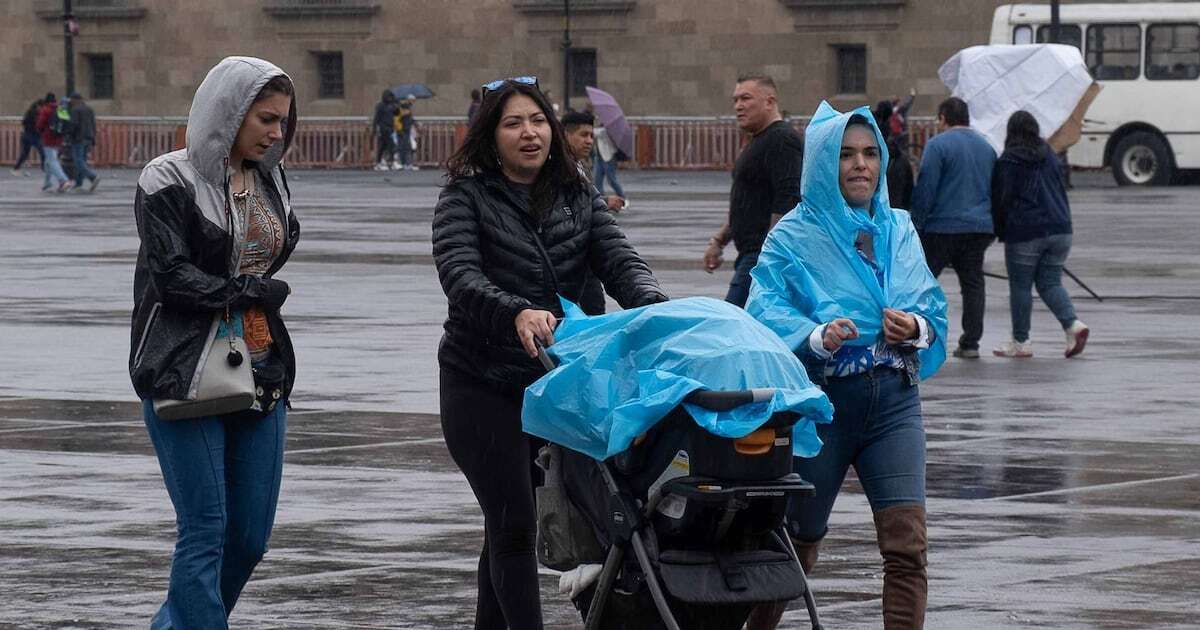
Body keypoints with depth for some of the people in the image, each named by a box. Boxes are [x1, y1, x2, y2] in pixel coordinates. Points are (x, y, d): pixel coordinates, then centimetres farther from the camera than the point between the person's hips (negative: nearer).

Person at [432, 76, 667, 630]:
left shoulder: (578, 200, 9)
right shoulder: (466, 196, -5)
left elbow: (620, 262, -4)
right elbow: (459, 275, -21)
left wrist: (654, 306, -27)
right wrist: (517, 313, -40)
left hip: (553, 379, 5)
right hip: (483, 384, -5)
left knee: (507, 524, 15)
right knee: (513, 522, -10)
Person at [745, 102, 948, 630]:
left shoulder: (899, 230, 12)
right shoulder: (793, 237, -1)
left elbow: (933, 306, 9)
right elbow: (765, 313, -13)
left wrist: (916, 326, -14)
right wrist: (817, 336, -31)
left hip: (894, 402, 3)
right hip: (822, 403, -3)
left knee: (906, 541, -11)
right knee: (795, 544, 7)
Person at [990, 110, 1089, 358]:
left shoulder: (1008, 162, -6)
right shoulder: (1050, 157, 12)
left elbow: (1001, 199, -6)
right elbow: (1062, 192, 17)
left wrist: (1001, 233, 3)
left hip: (1024, 233, -6)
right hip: (1059, 230, 6)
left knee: (1020, 286, 4)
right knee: (1050, 283, 11)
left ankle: (1021, 342, 9)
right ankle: (1073, 324, -11)